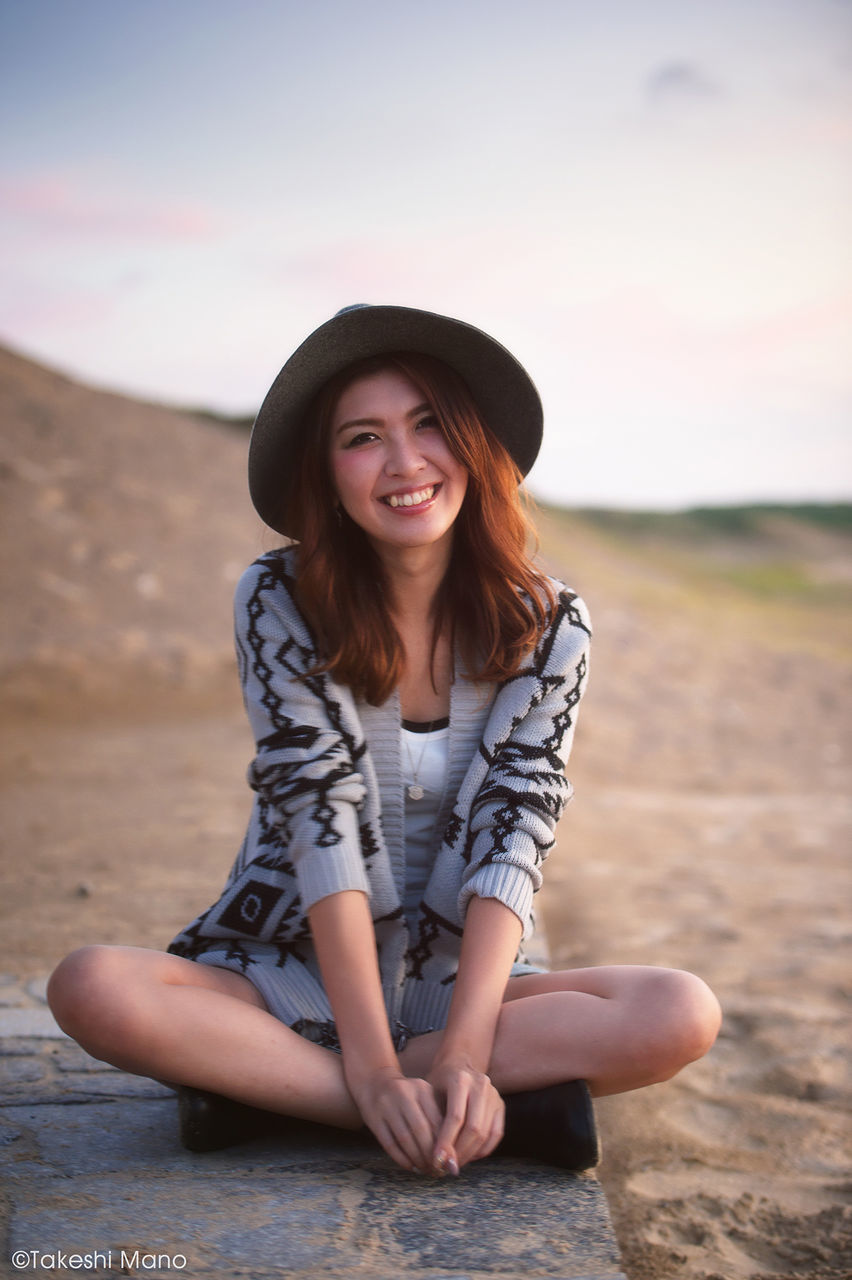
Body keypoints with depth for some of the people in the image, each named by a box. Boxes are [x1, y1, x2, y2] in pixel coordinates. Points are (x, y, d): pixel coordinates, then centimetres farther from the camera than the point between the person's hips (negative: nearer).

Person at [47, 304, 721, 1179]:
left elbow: (510, 842, -11)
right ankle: (505, 1111, -26)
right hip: (293, 974, -1)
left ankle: (262, 1082, -21)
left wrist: (462, 1050, -24)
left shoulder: (546, 624, -5)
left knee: (682, 1016, -25)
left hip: (458, 982, 2)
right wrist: (374, 1070, -23)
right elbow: (319, 826, -16)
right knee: (93, 990, -30)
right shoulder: (281, 603, -9)